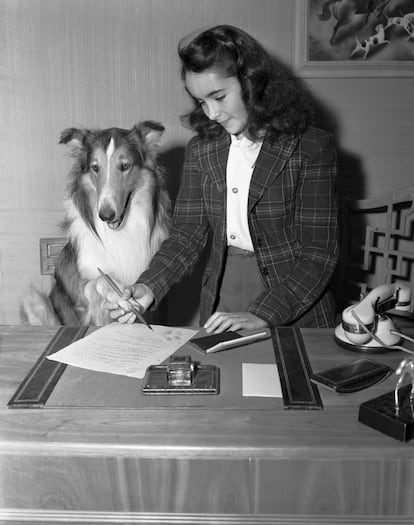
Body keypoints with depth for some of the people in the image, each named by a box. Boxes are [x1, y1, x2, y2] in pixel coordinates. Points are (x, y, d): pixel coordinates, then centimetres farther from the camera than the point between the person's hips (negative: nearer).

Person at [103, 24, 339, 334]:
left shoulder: (310, 148, -9)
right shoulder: (200, 150, 5)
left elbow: (319, 252, -12)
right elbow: (188, 234, 3)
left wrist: (261, 316, -21)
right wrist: (148, 289, -14)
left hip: (296, 310, -3)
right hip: (220, 294, 3)